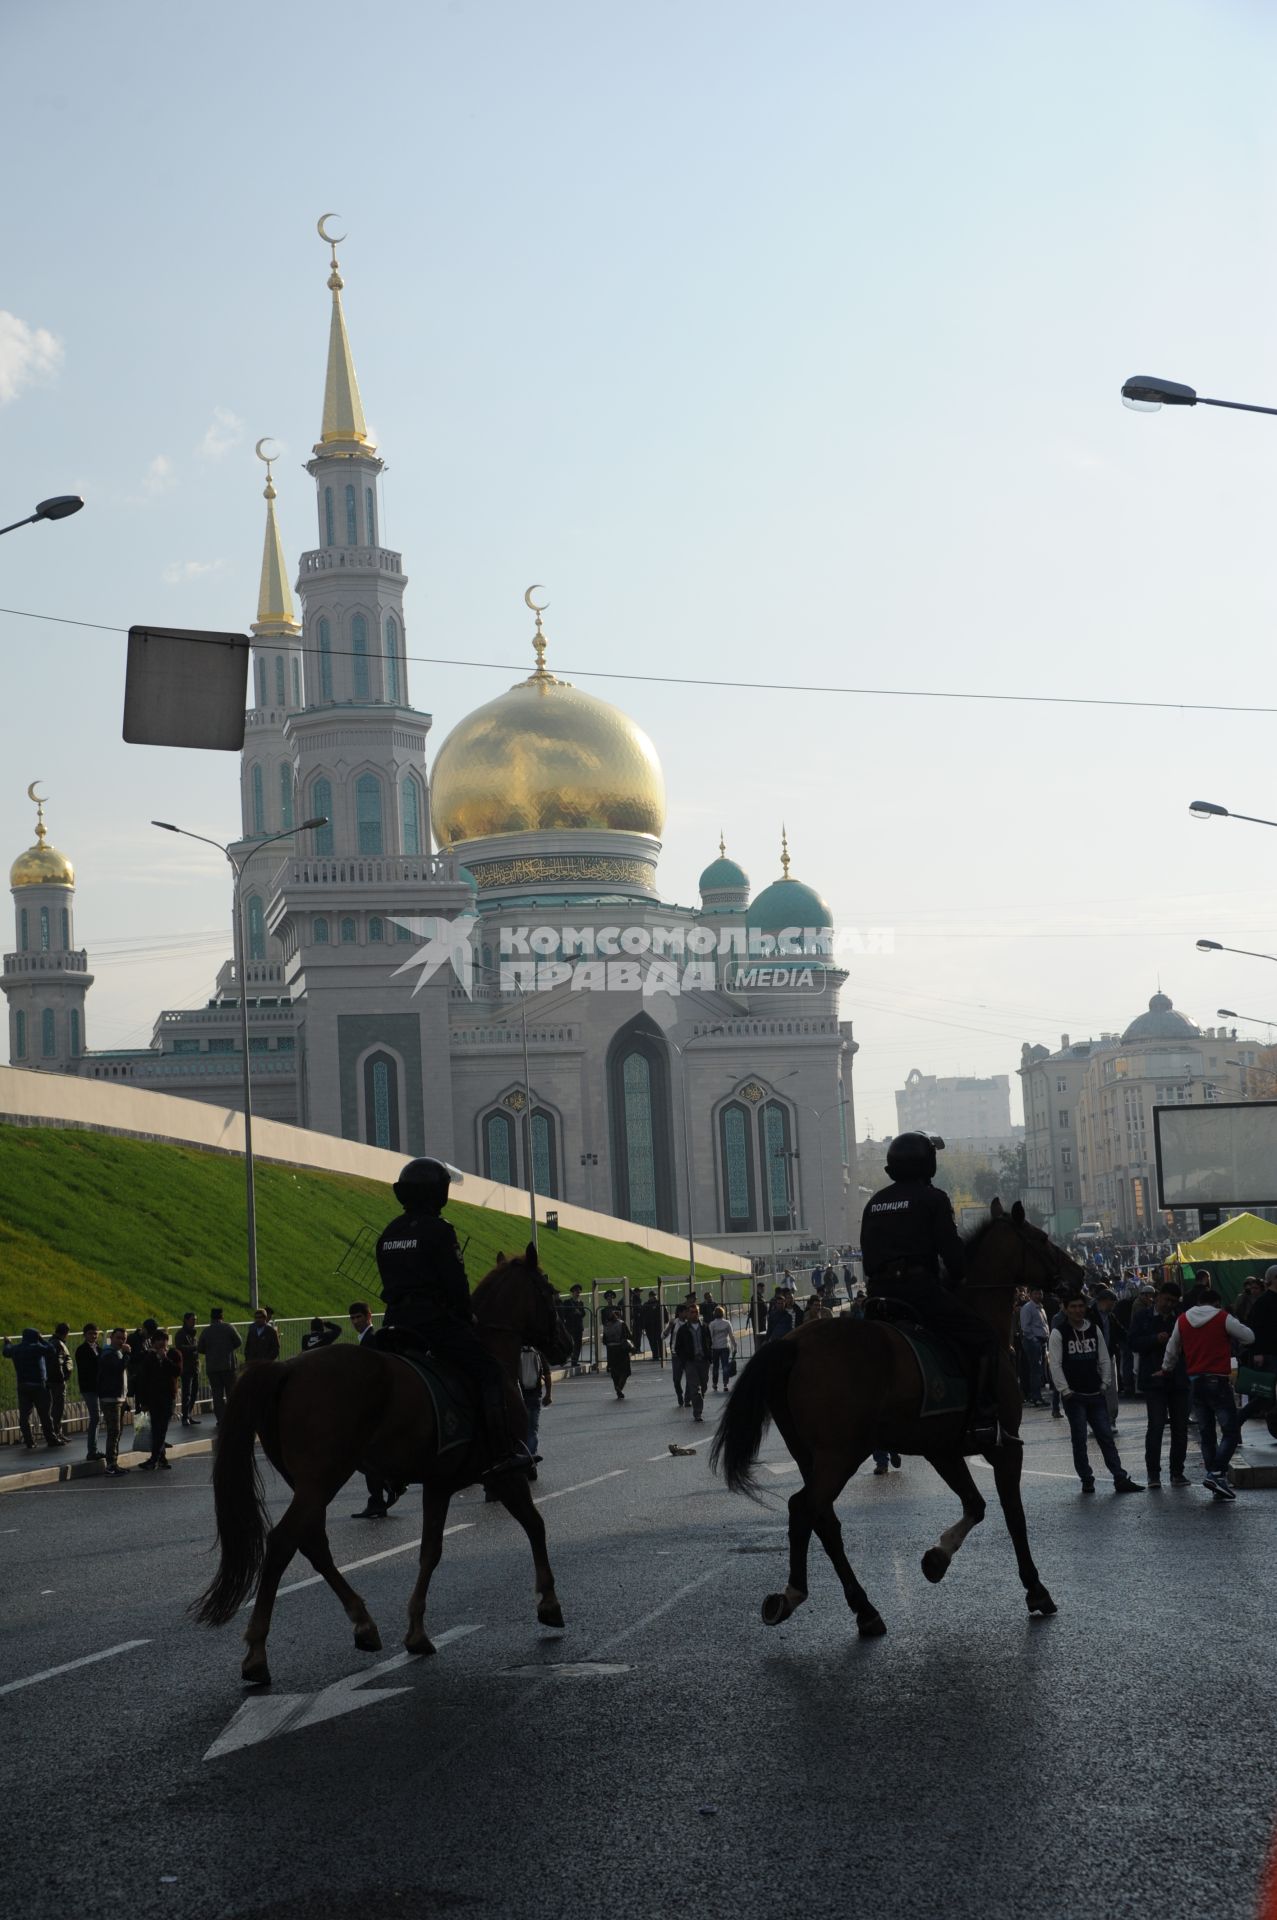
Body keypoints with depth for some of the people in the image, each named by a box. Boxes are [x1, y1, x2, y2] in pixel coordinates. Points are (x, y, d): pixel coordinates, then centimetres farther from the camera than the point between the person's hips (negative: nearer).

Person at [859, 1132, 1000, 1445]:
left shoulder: (874, 1203, 18)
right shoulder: (933, 1199, -2)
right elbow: (951, 1250, -5)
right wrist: (958, 1281, 10)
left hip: (880, 1290, 7)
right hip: (919, 1287, -7)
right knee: (983, 1338, -4)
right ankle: (982, 1419, -17)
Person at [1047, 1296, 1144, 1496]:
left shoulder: (1094, 1330, 10)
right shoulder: (1059, 1333, -4)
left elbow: (1104, 1359, 14)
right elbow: (1055, 1364, -6)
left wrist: (1105, 1384, 6)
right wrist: (1065, 1390, -11)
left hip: (1096, 1395, 4)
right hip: (1074, 1396, -4)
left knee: (1106, 1436, 2)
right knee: (1079, 1440, 0)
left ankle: (1121, 1479, 2)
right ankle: (1086, 1480, 9)